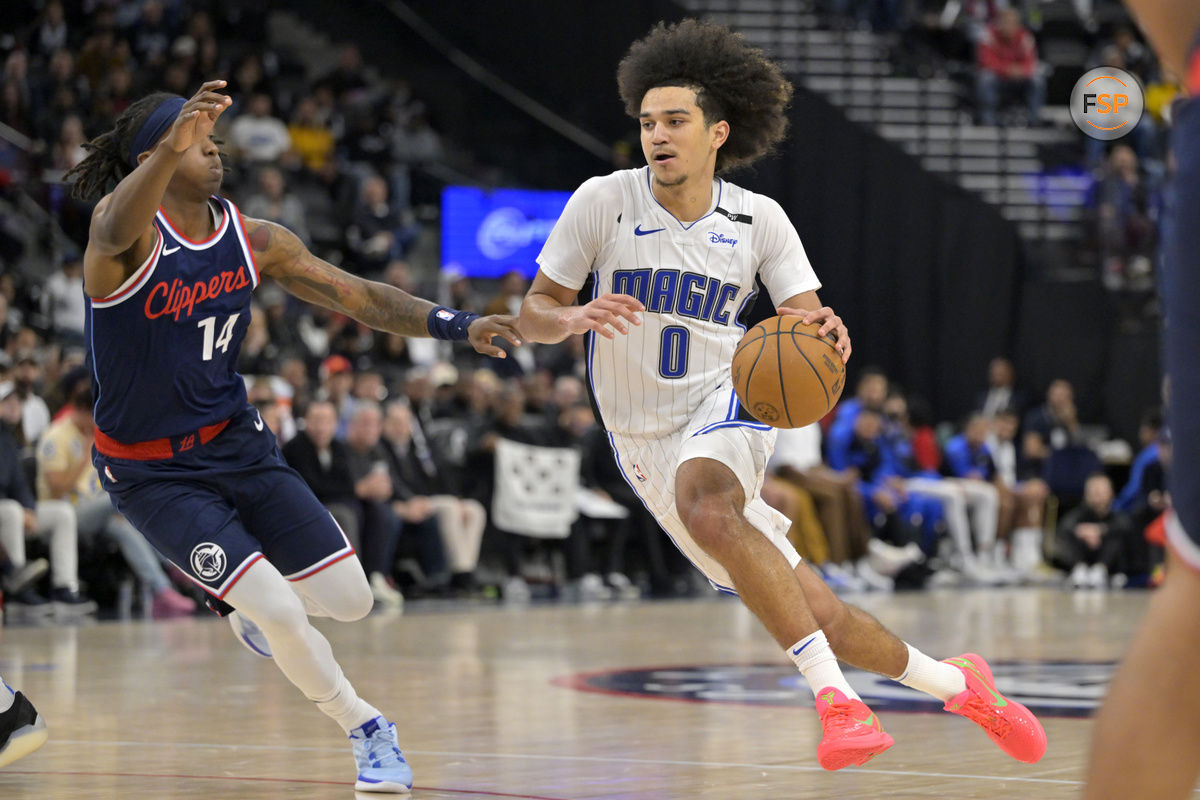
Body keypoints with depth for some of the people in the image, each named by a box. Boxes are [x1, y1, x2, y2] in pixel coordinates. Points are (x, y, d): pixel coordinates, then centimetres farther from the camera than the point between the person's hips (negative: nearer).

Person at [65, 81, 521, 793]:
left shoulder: (254, 241, -1)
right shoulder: (129, 226, -20)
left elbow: (357, 296, 4)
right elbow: (116, 233, -46)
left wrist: (458, 325, -10)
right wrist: (170, 149, -67)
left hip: (236, 440, 6)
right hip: (152, 471, -6)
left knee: (350, 600, 3)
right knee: (280, 614, -16)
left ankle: (248, 598, 36)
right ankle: (368, 730, 8)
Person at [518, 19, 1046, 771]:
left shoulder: (758, 219, -3)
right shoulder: (603, 202, -6)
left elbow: (808, 326, -3)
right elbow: (534, 313, -2)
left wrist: (827, 335, -28)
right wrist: (577, 318, -25)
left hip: (725, 404, -1)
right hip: (646, 445, 2)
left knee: (704, 504, -39)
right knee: (814, 614, -1)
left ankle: (836, 695, -40)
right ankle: (955, 683, 23)